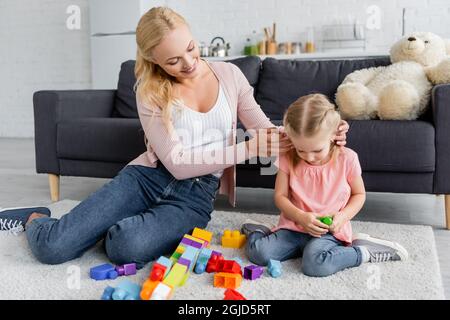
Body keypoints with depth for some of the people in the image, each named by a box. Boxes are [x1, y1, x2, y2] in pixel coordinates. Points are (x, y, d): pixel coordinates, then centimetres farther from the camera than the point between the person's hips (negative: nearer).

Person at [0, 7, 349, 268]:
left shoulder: (229, 74, 1)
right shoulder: (149, 91, -6)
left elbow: (270, 131, 3)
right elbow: (178, 163, -14)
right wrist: (250, 148, -20)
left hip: (196, 195, 1)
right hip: (147, 177, 0)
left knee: (127, 247, -33)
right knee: (52, 247, -14)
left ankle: (113, 229, 6)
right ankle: (35, 218, 25)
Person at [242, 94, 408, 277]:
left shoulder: (347, 158, -8)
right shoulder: (288, 159, -5)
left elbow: (359, 194, 4)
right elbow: (280, 196, -1)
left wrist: (343, 216, -15)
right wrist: (301, 217, -19)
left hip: (329, 230, -1)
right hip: (294, 226, 2)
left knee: (315, 264, -32)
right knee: (257, 252, -22)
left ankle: (363, 252, -8)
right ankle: (261, 231, 10)